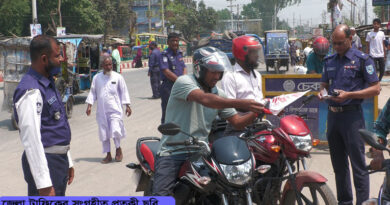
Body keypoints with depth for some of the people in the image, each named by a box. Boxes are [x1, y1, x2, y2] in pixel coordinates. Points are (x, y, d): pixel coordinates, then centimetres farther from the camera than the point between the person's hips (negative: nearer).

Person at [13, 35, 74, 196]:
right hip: (44, 163, -10)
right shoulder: (31, 92, -19)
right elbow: (31, 140, -24)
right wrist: (44, 184, -26)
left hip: (59, 160, 10)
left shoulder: (49, 85, 12)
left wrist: (67, 162, 22)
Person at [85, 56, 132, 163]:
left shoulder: (118, 77, 1)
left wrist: (127, 106, 2)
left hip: (115, 110, -3)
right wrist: (89, 105, 5)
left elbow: (124, 91, 5)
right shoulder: (97, 78, 6)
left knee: (115, 130, -14)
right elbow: (93, 92, 12)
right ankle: (108, 155, 19)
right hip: (101, 110, 3)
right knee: (103, 133, 6)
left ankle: (118, 149, 13)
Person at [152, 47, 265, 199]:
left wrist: (256, 112, -12)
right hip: (173, 152, -5)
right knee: (161, 196, -17)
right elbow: (205, 99, -31)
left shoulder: (219, 94, 10)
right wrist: (241, 104, -40)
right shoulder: (184, 82, -11)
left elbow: (237, 123, 8)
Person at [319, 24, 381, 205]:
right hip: (332, 114, 6)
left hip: (352, 115, -6)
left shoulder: (362, 59, -5)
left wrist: (349, 95, -17)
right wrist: (322, 92, -1)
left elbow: (376, 88, -7)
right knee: (339, 165, 12)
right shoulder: (329, 61, 13)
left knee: (358, 165, -5)